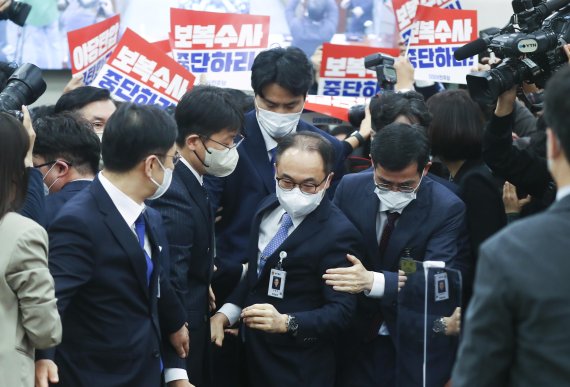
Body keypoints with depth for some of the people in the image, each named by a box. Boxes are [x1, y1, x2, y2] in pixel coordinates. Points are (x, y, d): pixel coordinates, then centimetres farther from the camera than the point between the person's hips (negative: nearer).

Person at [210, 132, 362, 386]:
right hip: (254, 355, 7)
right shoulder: (270, 208, 4)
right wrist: (226, 313, 3)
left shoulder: (337, 233, -20)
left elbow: (341, 312, -22)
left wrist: (285, 322, -34)